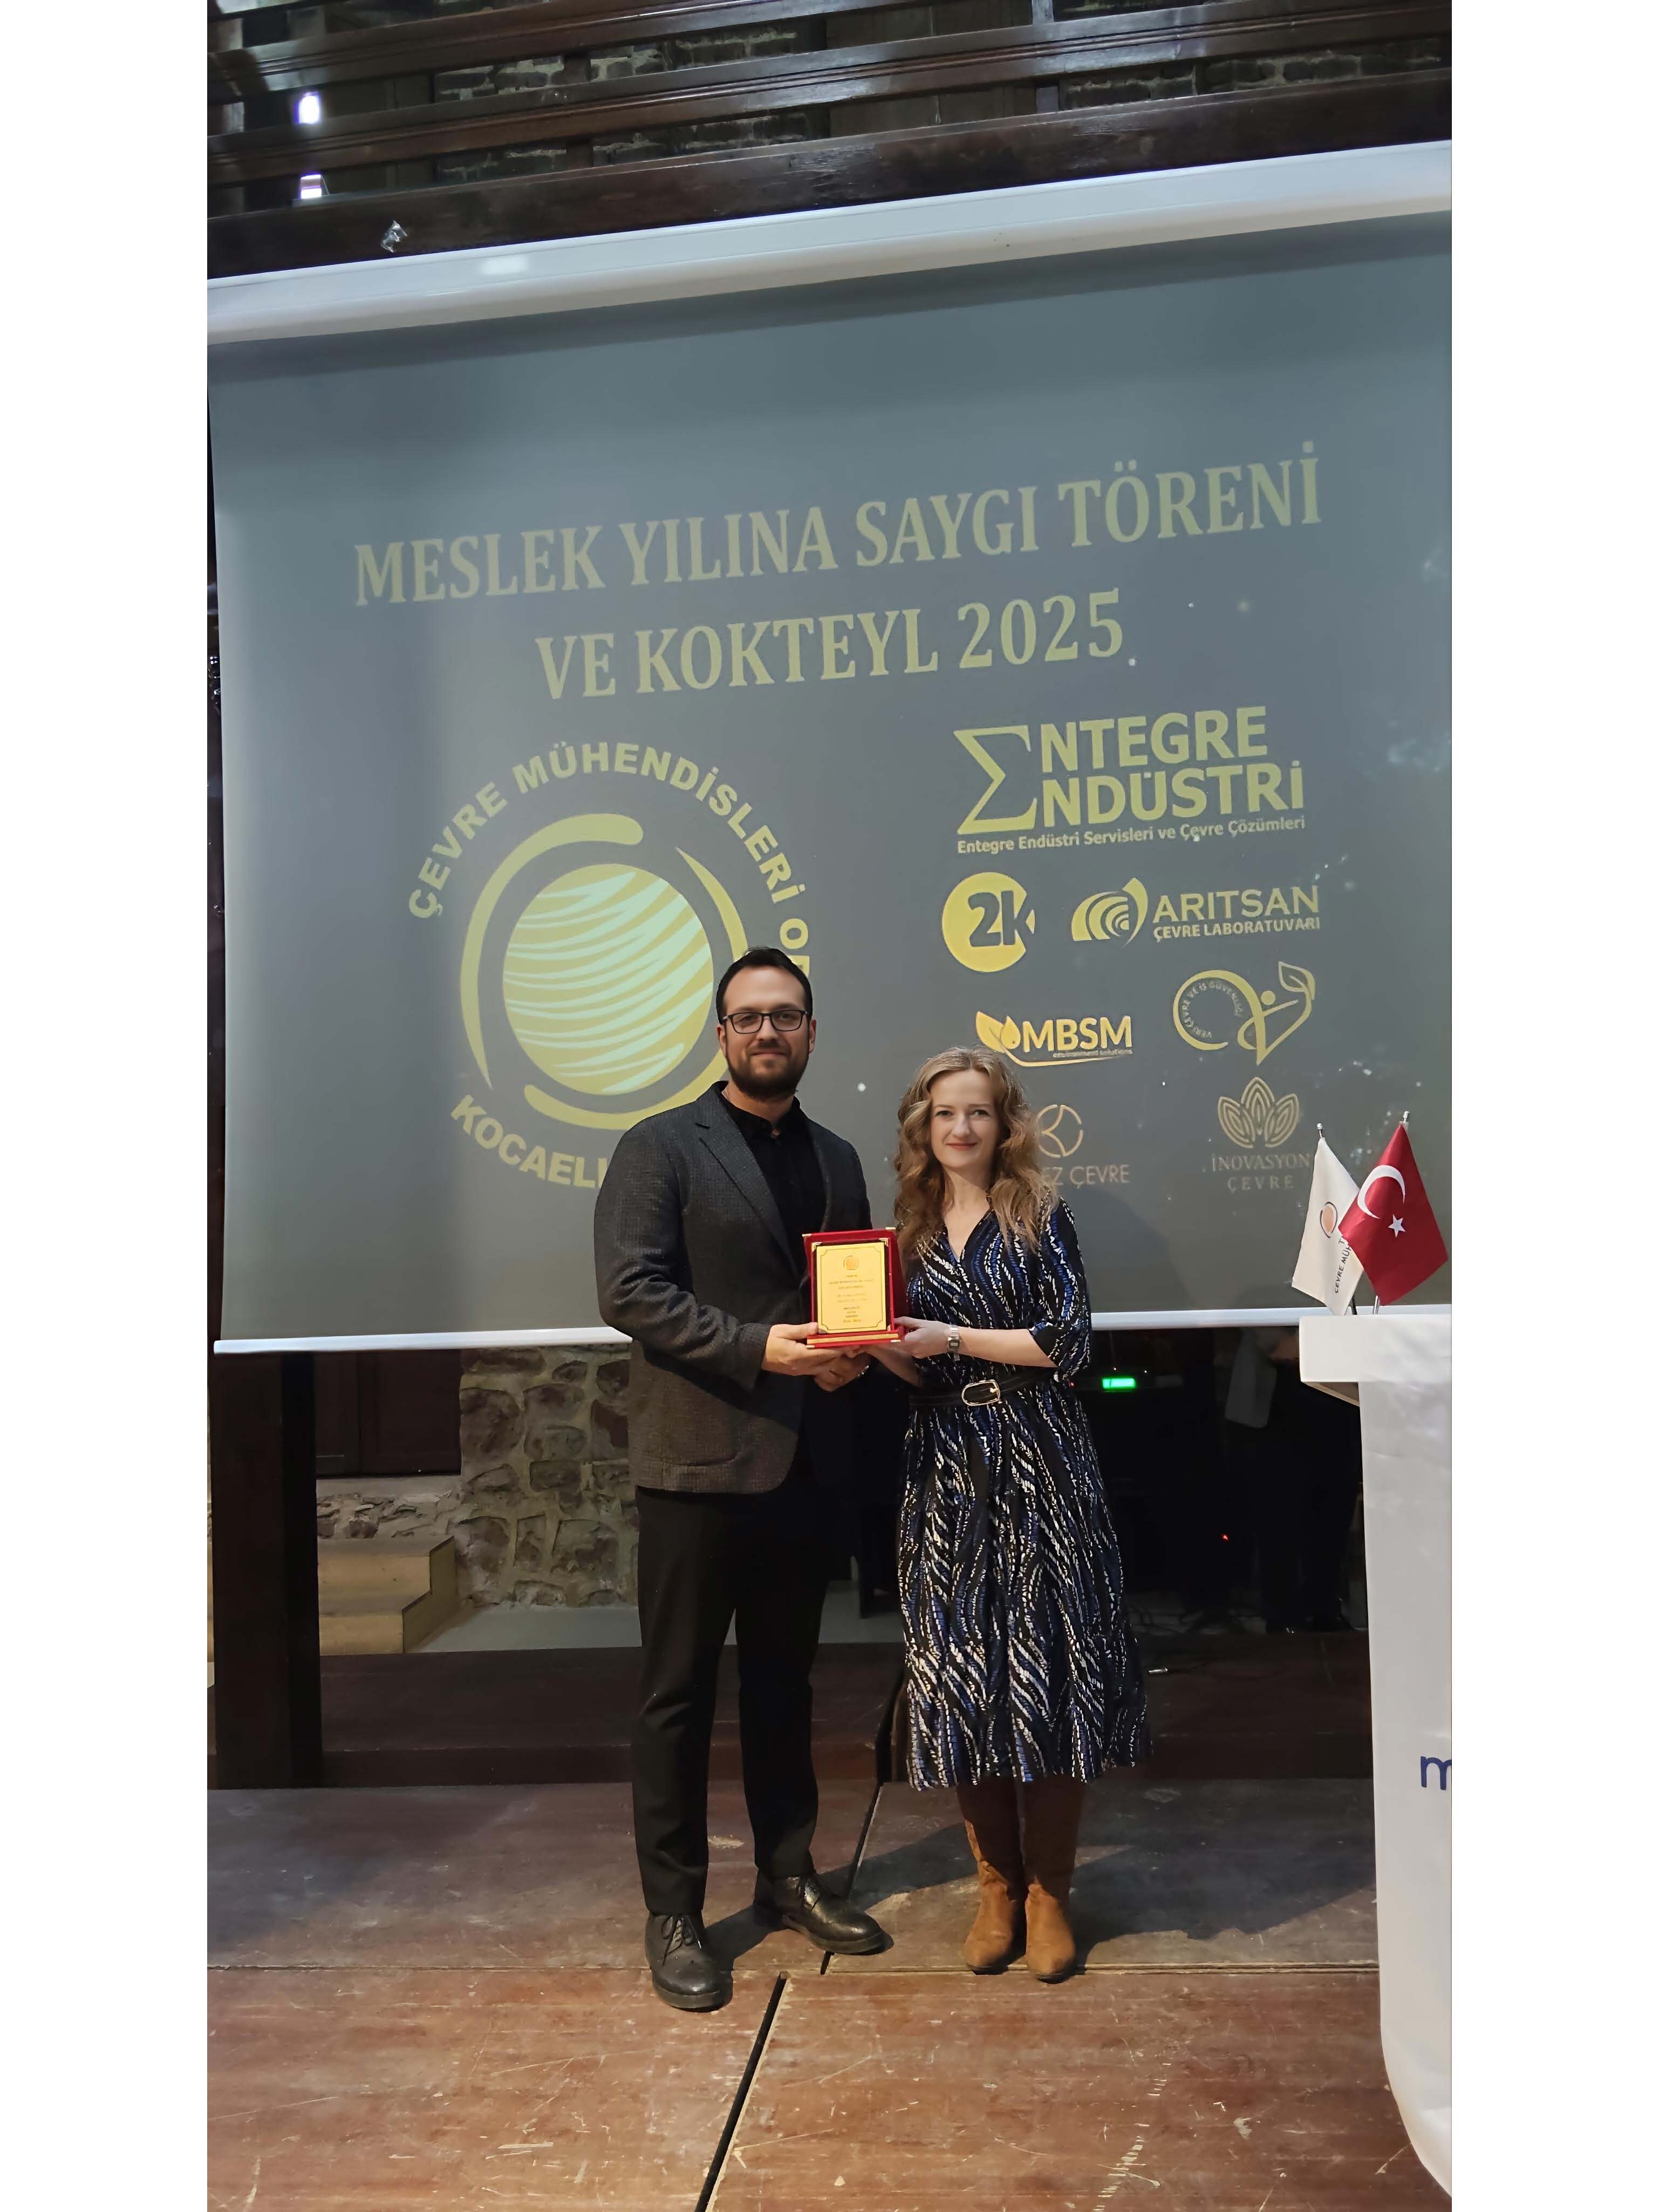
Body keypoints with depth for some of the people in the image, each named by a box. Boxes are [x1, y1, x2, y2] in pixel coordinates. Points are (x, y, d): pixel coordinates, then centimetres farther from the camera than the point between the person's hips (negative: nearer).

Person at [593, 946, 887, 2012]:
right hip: (698, 1458, -5)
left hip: (804, 1461, 6)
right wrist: (755, 1348, -21)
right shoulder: (662, 1147, -5)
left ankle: (789, 1876, 33)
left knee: (785, 1681, 18)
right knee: (679, 1693, 5)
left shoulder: (836, 1160, 14)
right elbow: (630, 1290, -13)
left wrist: (854, 1350, -4)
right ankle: (675, 1913, 18)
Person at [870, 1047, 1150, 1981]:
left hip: (1040, 1468, -3)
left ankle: (1049, 1891, 15)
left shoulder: (1040, 1217, 0)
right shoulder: (911, 1232, 11)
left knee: (1048, 1670, 0)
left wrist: (954, 1338, -13)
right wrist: (878, 1343, -7)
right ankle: (997, 1885, 21)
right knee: (960, 1674, 5)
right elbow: (918, 1372, 13)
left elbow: (1068, 1342, -8)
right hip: (946, 1472, 3)